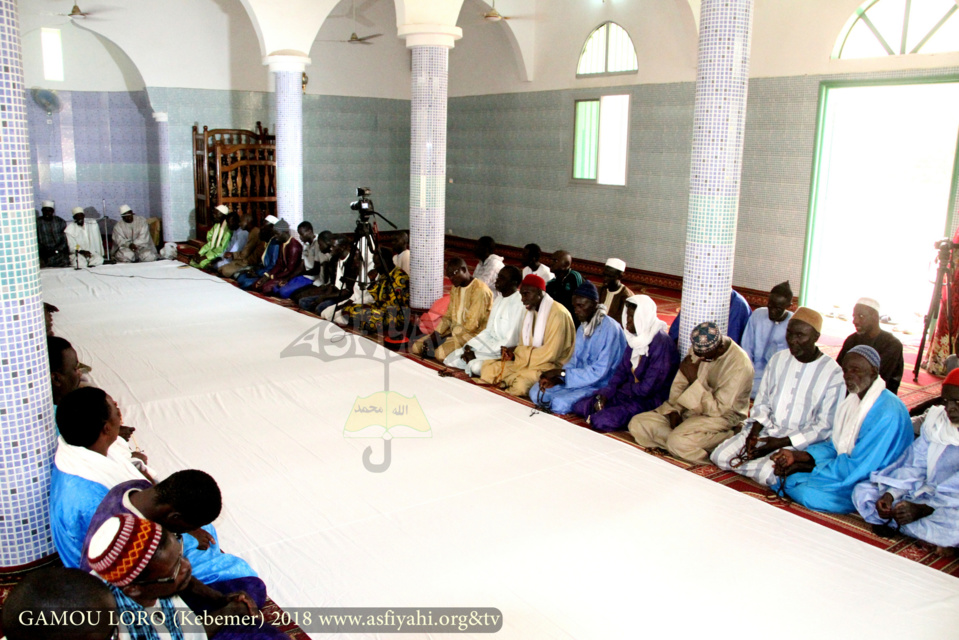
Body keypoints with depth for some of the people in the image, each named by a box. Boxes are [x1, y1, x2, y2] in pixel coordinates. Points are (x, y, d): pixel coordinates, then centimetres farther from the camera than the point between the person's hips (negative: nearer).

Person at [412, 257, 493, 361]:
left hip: (473, 334, -9)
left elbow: (471, 325, -20)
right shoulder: (455, 288, 12)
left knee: (441, 353, -33)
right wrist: (434, 335, 0)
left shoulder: (479, 289, -17)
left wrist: (449, 334, -15)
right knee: (416, 347, -3)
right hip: (454, 331, 9)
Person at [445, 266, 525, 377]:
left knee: (476, 365, -32)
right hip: (491, 344, 9)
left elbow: (511, 342, -20)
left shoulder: (519, 304, -17)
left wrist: (476, 353, -18)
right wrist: (470, 346, -1)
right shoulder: (498, 300, 12)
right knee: (453, 358, -3)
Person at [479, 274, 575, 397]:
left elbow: (550, 353, -20)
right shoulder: (530, 312, 13)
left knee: (521, 383, -36)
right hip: (528, 362, 9)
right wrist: (513, 353, -9)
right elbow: (525, 345, 14)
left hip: (551, 365, -9)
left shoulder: (558, 314, -16)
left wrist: (517, 351, -12)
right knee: (488, 367, -3)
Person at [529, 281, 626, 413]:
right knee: (536, 392, -1)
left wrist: (561, 372, -21)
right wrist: (556, 378, -7)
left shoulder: (610, 329, -20)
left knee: (559, 403, -28)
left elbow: (599, 372, -23)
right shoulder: (583, 327, 8)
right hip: (581, 380, 8)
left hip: (601, 386, -8)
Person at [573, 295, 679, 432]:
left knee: (601, 421, -28)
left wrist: (622, 388, -6)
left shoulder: (661, 343, -22)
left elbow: (647, 388, -23)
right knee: (579, 406, -4)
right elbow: (622, 369, 10)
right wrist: (605, 394, -5)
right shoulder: (635, 337, 5)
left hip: (651, 400, -8)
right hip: (629, 393, 8)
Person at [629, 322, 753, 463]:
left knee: (677, 442, -34)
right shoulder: (699, 349, -2)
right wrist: (674, 410, -8)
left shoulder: (739, 364, -23)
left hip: (723, 416, -8)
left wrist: (695, 380, -27)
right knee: (637, 425, -9)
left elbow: (717, 409, -22)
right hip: (689, 409, 8)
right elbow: (679, 383, 7)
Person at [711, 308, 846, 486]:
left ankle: (741, 466, -4)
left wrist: (782, 442, -17)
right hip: (765, 430, 5)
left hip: (798, 442, -5)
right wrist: (754, 432, -7)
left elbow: (825, 426, -10)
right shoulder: (778, 359, 7)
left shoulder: (833, 373, -10)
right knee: (719, 456, -14)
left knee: (768, 474, -32)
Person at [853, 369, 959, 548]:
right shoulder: (936, 419, 8)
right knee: (863, 492, -7)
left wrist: (922, 509, -28)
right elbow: (914, 466, 6)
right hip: (925, 494, 6)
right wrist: (890, 495, -10)